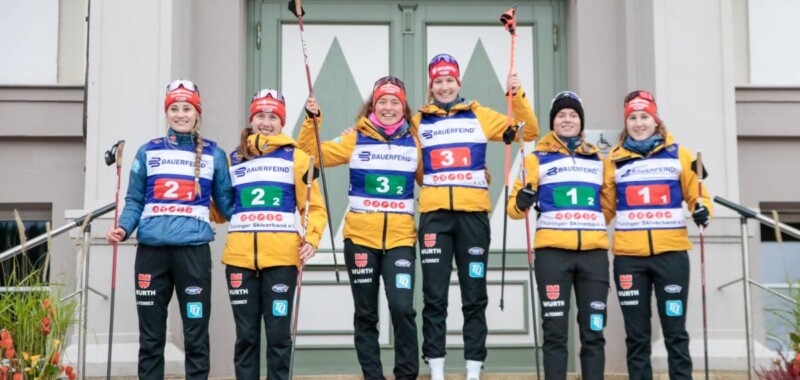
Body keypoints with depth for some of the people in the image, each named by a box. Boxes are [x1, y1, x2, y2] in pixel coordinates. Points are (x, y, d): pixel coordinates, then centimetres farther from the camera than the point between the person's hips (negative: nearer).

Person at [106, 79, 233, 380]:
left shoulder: (213, 154, 9)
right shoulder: (148, 152, 11)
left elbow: (226, 201, 9)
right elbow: (134, 200, 11)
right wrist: (123, 229, -7)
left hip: (193, 249, -1)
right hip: (151, 249, 1)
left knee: (196, 334, 1)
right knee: (150, 335, 7)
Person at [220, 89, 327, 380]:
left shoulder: (295, 157, 7)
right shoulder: (234, 158, 16)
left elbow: (314, 205, 4)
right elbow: (223, 206, 19)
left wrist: (312, 239, -11)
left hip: (281, 255, -2)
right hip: (239, 255, 3)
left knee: (278, 332, 1)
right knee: (246, 333, 6)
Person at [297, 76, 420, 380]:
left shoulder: (414, 142, 7)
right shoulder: (356, 139, 3)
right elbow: (312, 152, 3)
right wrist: (312, 120, -8)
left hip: (400, 237, 0)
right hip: (360, 236, 0)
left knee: (402, 307, -13)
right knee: (365, 313, 7)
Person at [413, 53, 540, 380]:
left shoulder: (479, 116, 9)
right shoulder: (419, 122, 11)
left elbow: (528, 132, 6)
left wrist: (517, 95, -4)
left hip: (473, 214, 0)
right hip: (434, 215, 0)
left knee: (474, 297, 3)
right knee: (434, 297, 0)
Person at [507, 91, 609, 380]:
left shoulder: (598, 159, 16)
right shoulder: (537, 158, 7)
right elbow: (514, 205, 1)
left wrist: (595, 225, 8)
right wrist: (521, 202, -19)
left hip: (593, 251, 3)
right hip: (553, 251, -3)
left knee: (593, 332, 4)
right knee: (555, 331, -1)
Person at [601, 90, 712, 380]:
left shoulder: (679, 154, 6)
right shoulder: (614, 159, 8)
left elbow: (695, 194, 9)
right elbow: (605, 207, 12)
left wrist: (702, 210, -10)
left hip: (671, 253, -1)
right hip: (628, 256, 1)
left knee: (675, 330, 5)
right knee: (636, 334, 7)